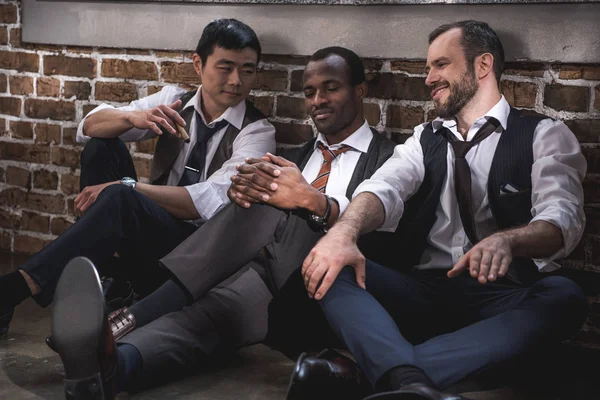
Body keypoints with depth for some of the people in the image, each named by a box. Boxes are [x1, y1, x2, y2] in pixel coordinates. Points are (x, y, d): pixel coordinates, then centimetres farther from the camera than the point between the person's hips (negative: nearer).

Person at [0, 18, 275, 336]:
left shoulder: (257, 132, -8)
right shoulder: (173, 101, 6)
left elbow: (211, 202, -21)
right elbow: (90, 125, -1)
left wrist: (125, 189, -26)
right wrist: (133, 117, -24)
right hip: (148, 229, 5)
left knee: (121, 199, -34)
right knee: (101, 145, -14)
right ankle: (104, 277, -18)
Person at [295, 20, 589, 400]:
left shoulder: (544, 135, 6)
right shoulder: (425, 139, 18)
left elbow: (564, 216, -13)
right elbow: (386, 187, -3)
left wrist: (505, 240, -37)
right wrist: (345, 230, -27)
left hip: (503, 299, -3)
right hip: (421, 292, 3)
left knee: (565, 296, -34)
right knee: (328, 265, -20)